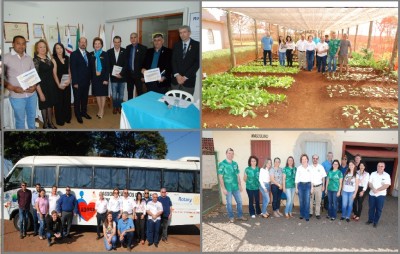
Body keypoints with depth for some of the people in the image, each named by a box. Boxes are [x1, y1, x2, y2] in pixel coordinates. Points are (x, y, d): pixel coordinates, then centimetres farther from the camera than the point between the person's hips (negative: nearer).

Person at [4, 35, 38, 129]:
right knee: (20, 119, 7)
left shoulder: (29, 58, 8)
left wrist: (34, 86, -6)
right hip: (17, 96, -4)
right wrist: (12, 88, -17)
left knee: (32, 117, 18)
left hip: (32, 94, 4)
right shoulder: (6, 57, -6)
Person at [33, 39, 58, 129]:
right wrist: (40, 93, -20)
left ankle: (50, 122, 29)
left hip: (51, 85, 5)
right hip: (43, 86, -5)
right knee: (44, 105, 9)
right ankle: (45, 124, 24)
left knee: (50, 104, 15)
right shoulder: (35, 60, -14)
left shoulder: (48, 58, 4)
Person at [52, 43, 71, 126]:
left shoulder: (67, 58, 8)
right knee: (59, 102, 3)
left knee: (67, 100, 9)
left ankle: (67, 118, 23)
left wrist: (69, 80, -8)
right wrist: (59, 84, -16)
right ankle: (59, 120, 11)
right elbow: (54, 73, -11)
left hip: (67, 83, 4)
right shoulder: (54, 59, -6)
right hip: (58, 84, -4)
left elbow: (69, 71, 8)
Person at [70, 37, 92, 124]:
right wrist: (75, 82, -15)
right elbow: (73, 69, -11)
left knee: (85, 98, 14)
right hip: (78, 82, -5)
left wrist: (90, 79, 8)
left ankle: (84, 112, 29)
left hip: (86, 81, 5)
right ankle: (78, 115, 17)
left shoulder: (88, 54, 8)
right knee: (77, 99, 6)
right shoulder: (74, 54, -8)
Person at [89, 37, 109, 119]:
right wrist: (91, 78, -2)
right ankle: (100, 110, 21)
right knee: (97, 94, 9)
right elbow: (90, 67, 4)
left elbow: (107, 67, -7)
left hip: (103, 77, -3)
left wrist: (106, 79, -12)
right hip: (94, 78, 3)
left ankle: (102, 110, 15)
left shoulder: (105, 54, -5)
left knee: (103, 94, 5)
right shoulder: (91, 55, 3)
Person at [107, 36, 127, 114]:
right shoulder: (109, 52, 2)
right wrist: (113, 74, -10)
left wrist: (121, 74, -16)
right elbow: (108, 65, 1)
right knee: (114, 94, 3)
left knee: (121, 93, 7)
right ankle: (115, 107, 17)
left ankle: (120, 106, 21)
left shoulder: (124, 51, -2)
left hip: (122, 76, 0)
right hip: (113, 76, 0)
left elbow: (126, 64, -7)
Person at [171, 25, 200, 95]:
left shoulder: (196, 45, -1)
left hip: (189, 80, -3)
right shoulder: (176, 45, 11)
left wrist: (185, 77, -11)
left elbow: (197, 62, -7)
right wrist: (177, 75, -9)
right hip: (176, 79, 3)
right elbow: (173, 61, 6)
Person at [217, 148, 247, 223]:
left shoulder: (235, 164, 6)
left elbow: (238, 175, 14)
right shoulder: (222, 164, -10)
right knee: (229, 203, 6)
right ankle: (231, 217, 20)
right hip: (228, 188, -5)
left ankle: (240, 216, 26)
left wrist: (240, 185, 11)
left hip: (236, 187, 5)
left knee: (239, 201, 12)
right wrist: (223, 188, -15)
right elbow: (220, 177, -11)